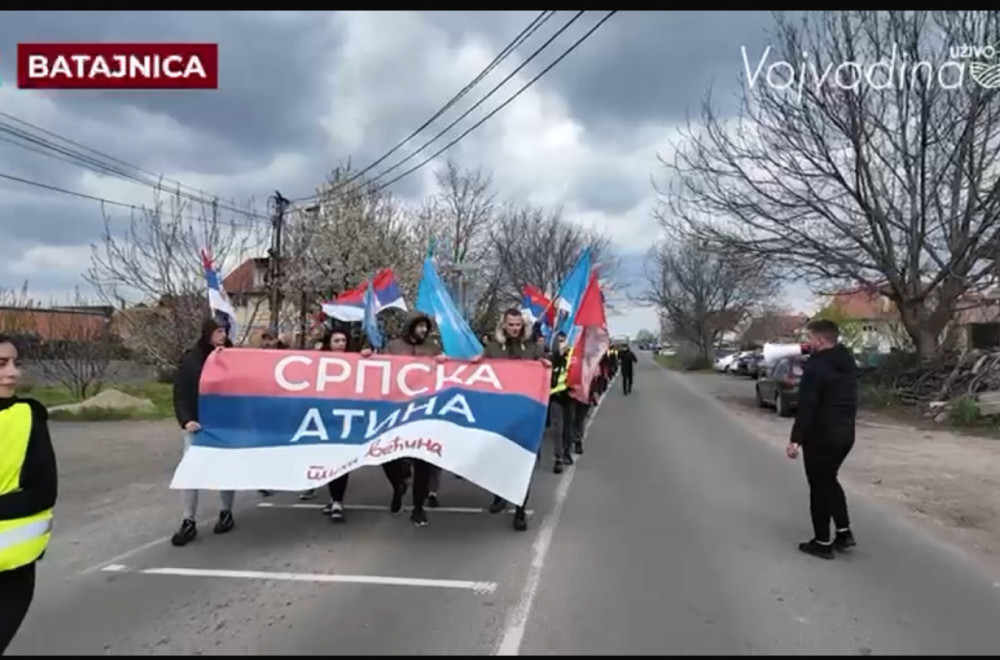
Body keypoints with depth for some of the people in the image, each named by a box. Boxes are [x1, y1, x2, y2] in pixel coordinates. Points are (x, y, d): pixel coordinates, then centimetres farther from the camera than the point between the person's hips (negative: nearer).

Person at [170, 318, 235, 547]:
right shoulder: (191, 359, -2)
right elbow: (180, 393, -5)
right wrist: (186, 420, -17)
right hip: (198, 426, -1)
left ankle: (226, 513, 25)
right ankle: (189, 522, 4)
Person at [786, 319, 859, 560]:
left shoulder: (816, 366, -18)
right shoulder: (848, 362, 9)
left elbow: (806, 407, -21)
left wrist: (796, 439, -19)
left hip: (821, 435, -8)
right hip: (846, 433, 8)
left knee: (819, 486, 3)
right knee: (829, 480, 22)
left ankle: (822, 542, 11)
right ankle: (844, 532, 20)